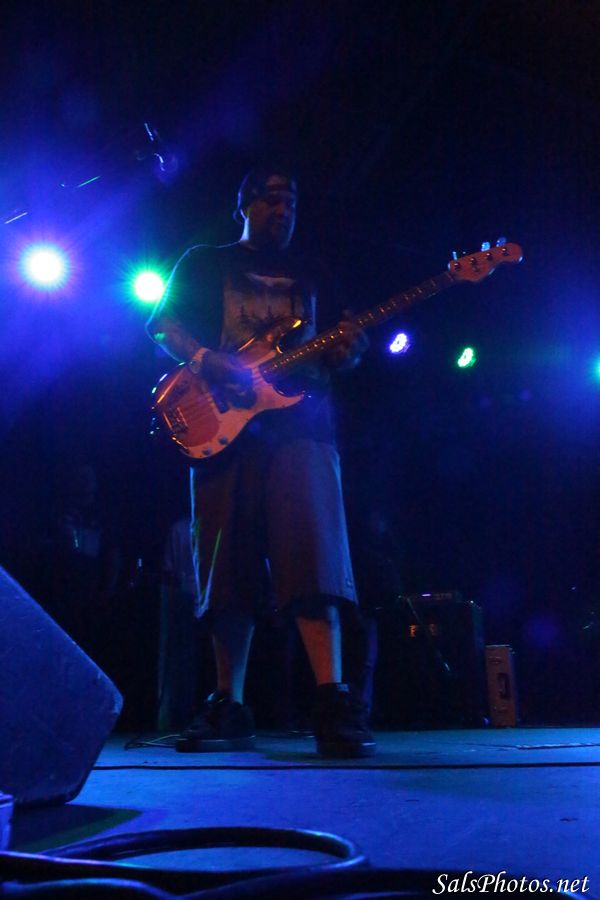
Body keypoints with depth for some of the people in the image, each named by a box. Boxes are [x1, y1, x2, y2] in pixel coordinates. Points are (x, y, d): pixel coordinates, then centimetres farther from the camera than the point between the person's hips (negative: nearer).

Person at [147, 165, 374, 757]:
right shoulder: (205, 263, 19)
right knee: (228, 569, -2)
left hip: (298, 423, 1)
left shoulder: (309, 275, 26)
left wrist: (346, 352, -3)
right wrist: (206, 360, -11)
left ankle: (333, 702, -21)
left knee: (312, 554, -16)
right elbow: (164, 325, 9)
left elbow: (327, 354, 22)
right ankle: (229, 708, 6)